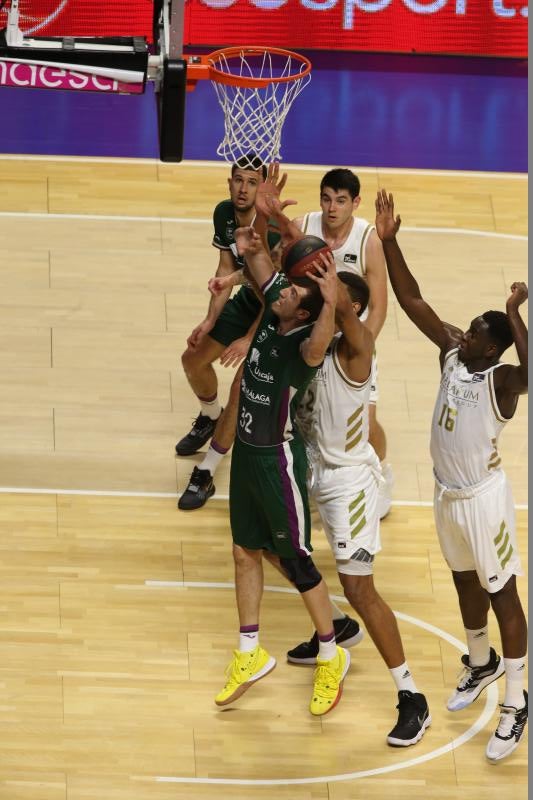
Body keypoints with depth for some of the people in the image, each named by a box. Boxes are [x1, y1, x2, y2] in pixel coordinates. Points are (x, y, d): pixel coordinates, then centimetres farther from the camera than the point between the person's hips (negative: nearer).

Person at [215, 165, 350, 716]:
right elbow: (260, 258, 4)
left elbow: (318, 345, -54)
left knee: (296, 561, 5)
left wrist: (330, 304, -70)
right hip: (246, 450, 8)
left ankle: (331, 658, 23)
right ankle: (250, 655, 32)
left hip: (278, 460, -8)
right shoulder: (273, 312, -7)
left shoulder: (304, 342, -28)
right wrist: (264, 217, -13)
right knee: (245, 552, 17)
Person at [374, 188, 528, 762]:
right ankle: (481, 664, 47)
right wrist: (388, 241, -13)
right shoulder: (452, 351, -5)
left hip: (482, 498, -7)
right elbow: (411, 300, -5)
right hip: (447, 493, 7)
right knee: (466, 583, 25)